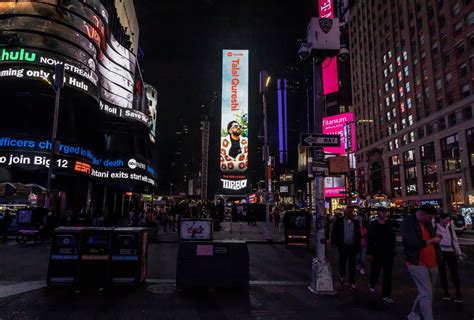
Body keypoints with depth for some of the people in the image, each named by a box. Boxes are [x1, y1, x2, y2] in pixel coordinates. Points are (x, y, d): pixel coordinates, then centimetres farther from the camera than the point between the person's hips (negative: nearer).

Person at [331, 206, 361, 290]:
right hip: (342, 246, -1)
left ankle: (352, 282, 13)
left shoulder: (356, 223, 5)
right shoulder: (339, 221, -1)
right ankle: (342, 276, 36)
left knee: (352, 265, 4)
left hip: (352, 246, 1)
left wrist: (358, 246, 5)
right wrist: (334, 242, -4)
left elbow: (358, 235, 9)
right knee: (342, 262, 12)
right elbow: (334, 232, 1)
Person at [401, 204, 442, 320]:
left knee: (424, 293, 16)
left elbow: (434, 237, 25)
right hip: (418, 263, -8)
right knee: (426, 295, -10)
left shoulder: (427, 223, 11)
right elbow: (412, 243, -21)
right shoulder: (407, 223, -13)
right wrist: (432, 240, -11)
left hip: (432, 263, 8)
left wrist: (437, 237, 3)